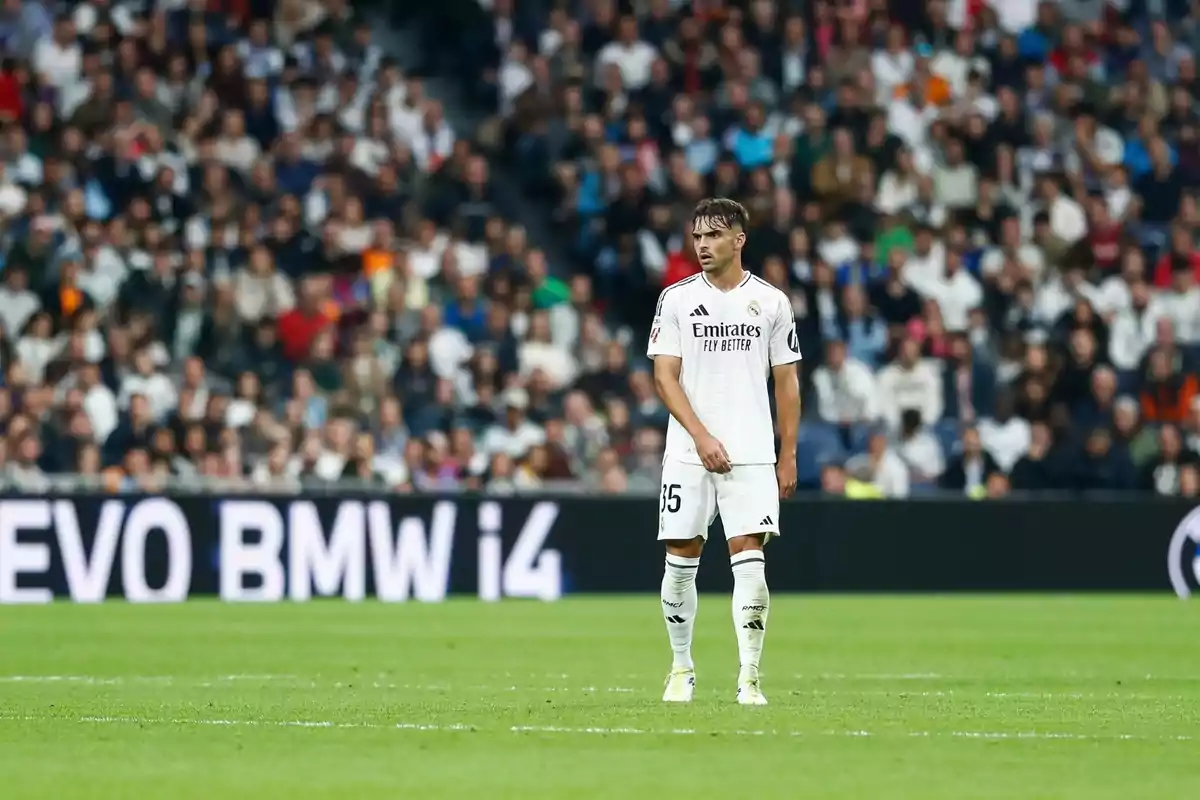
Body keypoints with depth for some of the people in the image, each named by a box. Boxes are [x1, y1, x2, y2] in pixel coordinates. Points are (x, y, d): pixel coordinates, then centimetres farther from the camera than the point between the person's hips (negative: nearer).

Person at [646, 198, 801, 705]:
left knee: (750, 561, -10)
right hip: (688, 453, 0)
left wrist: (788, 457, 5)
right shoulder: (676, 298, 3)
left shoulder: (772, 302, 6)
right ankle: (682, 670, 19)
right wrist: (701, 436, -13)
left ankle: (749, 678, -8)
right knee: (681, 561, 3)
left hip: (753, 454, 0)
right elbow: (665, 377, -2)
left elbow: (787, 383, 10)